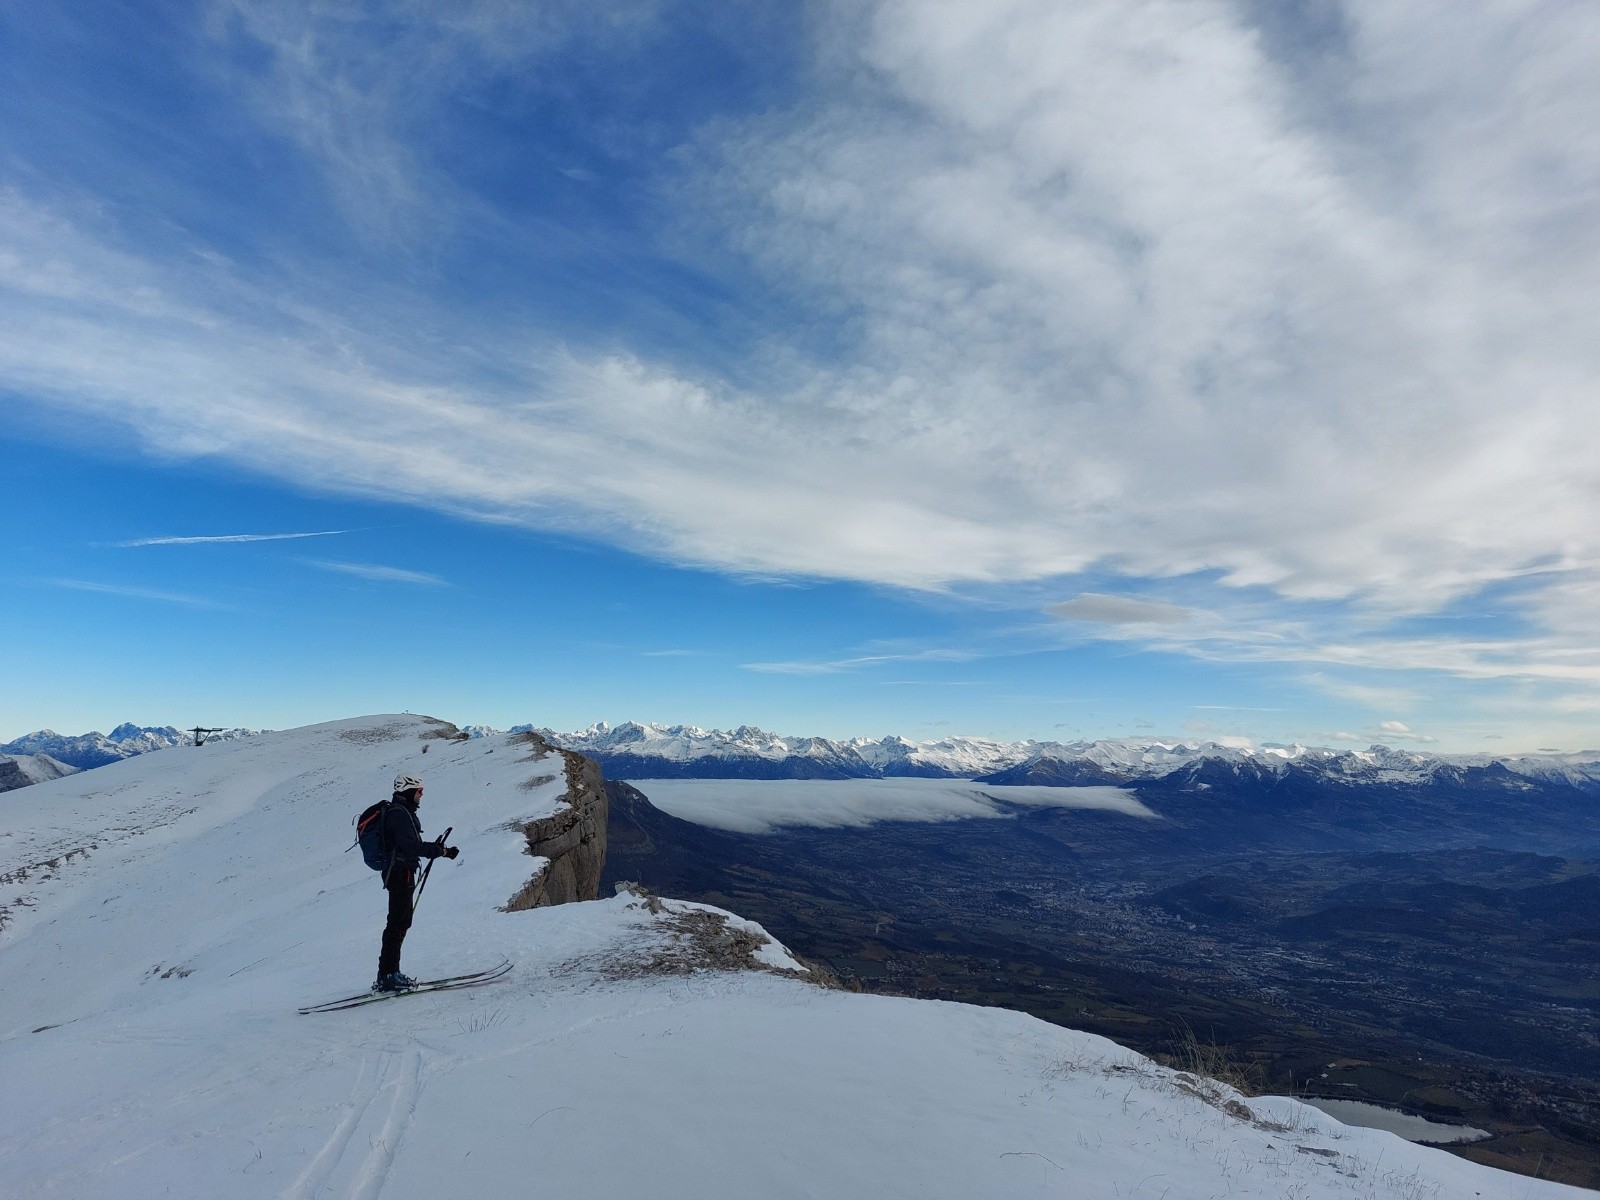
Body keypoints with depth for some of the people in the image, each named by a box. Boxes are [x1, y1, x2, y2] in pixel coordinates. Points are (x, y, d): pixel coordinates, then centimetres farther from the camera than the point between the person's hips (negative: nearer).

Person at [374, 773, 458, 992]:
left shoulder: (401, 812, 17)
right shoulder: (399, 813, -15)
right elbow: (412, 846, -23)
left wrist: (433, 847, 13)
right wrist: (441, 851, -20)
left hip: (398, 873, 10)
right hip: (400, 873, -10)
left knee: (401, 922, 13)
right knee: (398, 923, -7)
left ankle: (389, 974, 20)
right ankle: (387, 975, -4)